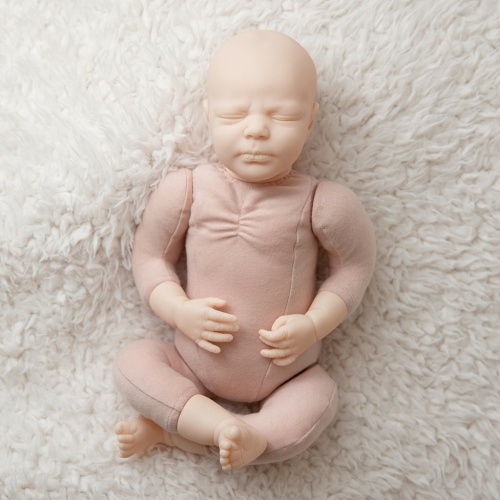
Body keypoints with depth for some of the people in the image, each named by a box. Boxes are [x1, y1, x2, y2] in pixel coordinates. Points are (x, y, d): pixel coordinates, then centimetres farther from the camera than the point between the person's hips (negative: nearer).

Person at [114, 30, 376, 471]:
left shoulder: (324, 204, -20)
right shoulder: (183, 191, -15)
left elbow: (354, 265, -5)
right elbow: (150, 255, -4)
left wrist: (313, 325, -17)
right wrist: (179, 311, -20)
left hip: (286, 376, 0)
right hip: (196, 365, 1)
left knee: (320, 396, -24)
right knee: (133, 361, -13)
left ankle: (172, 431, -16)